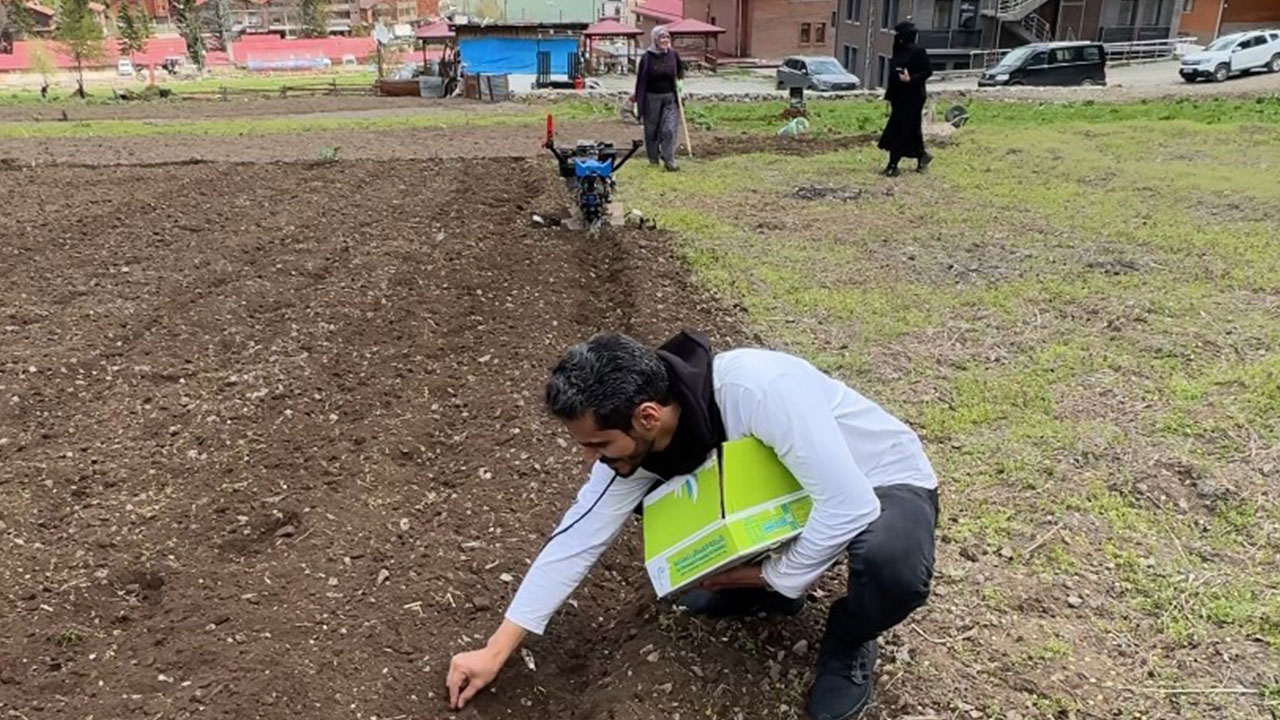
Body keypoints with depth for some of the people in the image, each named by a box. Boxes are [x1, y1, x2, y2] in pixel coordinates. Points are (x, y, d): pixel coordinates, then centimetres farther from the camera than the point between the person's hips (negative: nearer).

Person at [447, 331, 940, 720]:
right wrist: (495, 653, -10)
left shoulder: (760, 390, -40)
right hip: (786, 489, 5)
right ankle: (770, 595, 16)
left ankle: (847, 646, -6)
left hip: (884, 483, -5)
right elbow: (576, 540, -12)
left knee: (892, 561, -38)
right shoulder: (635, 440, -17)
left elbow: (848, 507, -37)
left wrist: (773, 575, -23)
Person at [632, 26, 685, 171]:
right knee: (651, 130, 7)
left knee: (670, 129, -8)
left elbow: (680, 70, 22)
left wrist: (680, 83, 9)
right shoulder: (647, 57, -8)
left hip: (670, 98, 2)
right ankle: (653, 158, 24)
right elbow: (641, 79, -3)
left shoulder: (673, 55, 1)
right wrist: (637, 97, -2)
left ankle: (669, 160, -4)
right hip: (652, 98, -2)